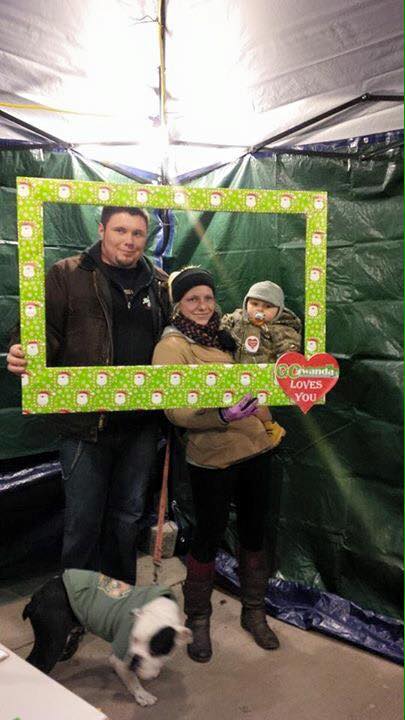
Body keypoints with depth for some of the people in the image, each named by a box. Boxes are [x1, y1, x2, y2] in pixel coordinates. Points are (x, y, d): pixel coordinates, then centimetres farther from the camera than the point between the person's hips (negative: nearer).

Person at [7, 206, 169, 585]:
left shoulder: (159, 283, 10)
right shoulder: (67, 275, -2)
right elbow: (44, 333, -7)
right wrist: (22, 354, -28)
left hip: (141, 423, 4)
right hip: (86, 422, -3)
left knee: (128, 515, 18)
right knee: (83, 521, 7)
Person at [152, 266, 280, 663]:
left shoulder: (222, 336, 9)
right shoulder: (172, 345, -10)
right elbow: (175, 410, -20)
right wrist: (222, 415, -33)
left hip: (254, 449, 6)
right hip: (211, 458, -6)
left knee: (254, 532, 16)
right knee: (208, 537, 6)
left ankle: (254, 611, 37)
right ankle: (197, 620, 29)